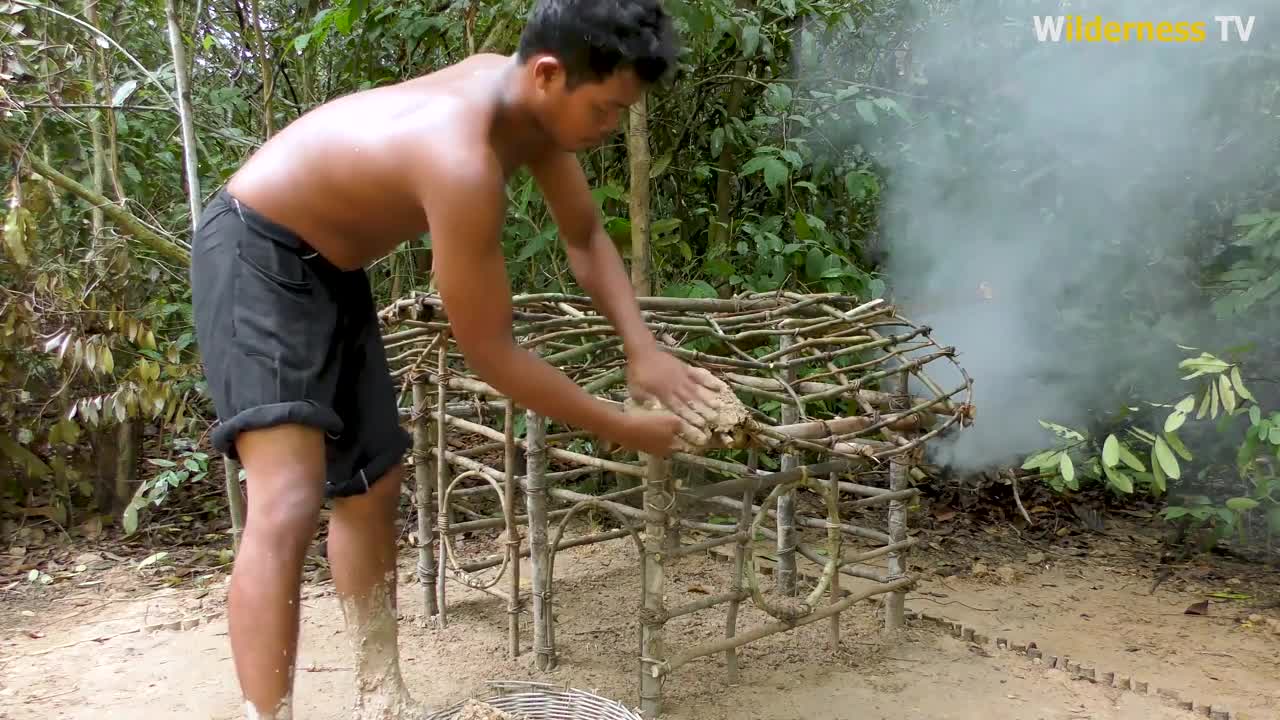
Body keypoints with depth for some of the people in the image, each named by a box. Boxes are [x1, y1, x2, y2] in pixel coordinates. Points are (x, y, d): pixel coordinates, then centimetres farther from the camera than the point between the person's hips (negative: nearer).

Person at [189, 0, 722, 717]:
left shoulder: (532, 104, -8)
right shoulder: (462, 159, -36)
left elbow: (586, 237, 5)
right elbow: (490, 351, -28)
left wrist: (644, 351, -8)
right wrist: (619, 427, -19)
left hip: (332, 265, 10)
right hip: (257, 252, -9)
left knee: (372, 482, 13)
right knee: (289, 505, -23)